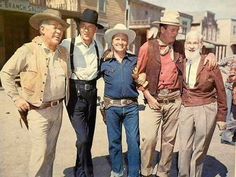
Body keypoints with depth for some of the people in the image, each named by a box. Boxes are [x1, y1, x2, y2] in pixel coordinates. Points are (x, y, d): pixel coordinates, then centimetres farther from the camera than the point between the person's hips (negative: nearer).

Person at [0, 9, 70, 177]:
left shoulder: (63, 52, 5)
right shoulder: (28, 50, -13)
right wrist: (16, 98, -9)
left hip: (58, 109, 6)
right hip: (38, 111, -5)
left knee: (50, 151, 16)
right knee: (41, 151, -2)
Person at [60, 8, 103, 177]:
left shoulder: (99, 47, 6)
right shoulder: (68, 44, -8)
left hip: (91, 93, 5)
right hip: (75, 93, -5)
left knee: (88, 137, 13)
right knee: (83, 138, -11)